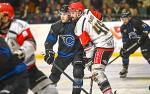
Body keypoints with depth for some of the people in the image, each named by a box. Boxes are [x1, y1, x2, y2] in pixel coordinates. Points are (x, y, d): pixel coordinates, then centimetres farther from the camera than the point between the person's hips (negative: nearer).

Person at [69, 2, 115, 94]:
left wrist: (89, 58, -7)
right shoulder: (88, 12, 2)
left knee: (97, 72, -16)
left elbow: (87, 44, -14)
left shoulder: (80, 25, -16)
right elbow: (100, 16, 21)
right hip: (109, 40, 10)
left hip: (103, 46, -10)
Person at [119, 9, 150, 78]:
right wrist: (124, 47, -8)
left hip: (143, 39, -7)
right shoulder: (123, 28, -3)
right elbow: (125, 39, 2)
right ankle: (125, 69, 11)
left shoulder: (136, 22, -24)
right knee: (124, 52, -3)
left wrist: (143, 35, -35)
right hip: (133, 41, 7)